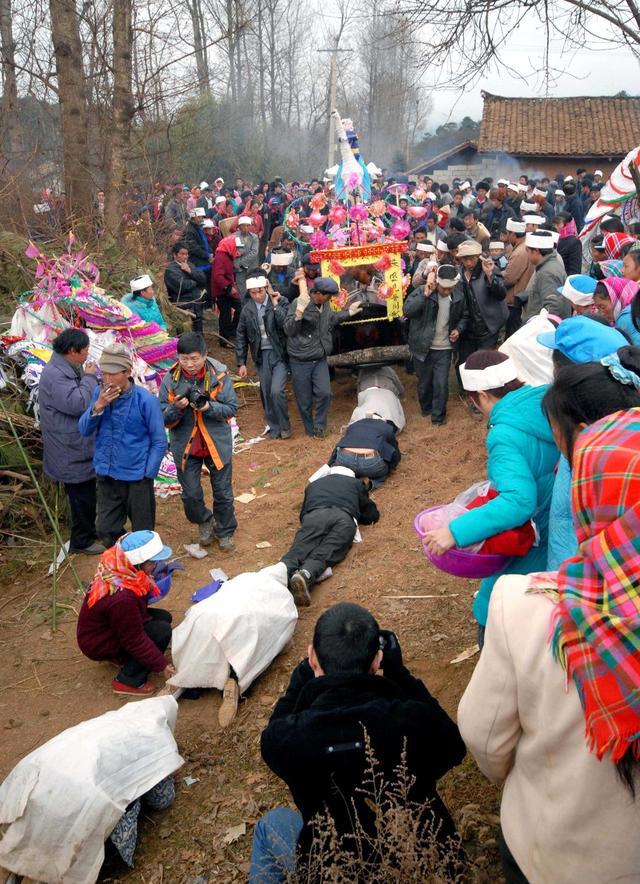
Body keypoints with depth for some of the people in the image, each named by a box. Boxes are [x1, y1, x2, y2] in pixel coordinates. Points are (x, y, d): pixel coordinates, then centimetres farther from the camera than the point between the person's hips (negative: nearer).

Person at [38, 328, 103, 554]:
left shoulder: (70, 369, 10)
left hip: (81, 445, 10)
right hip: (71, 451, -10)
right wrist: (89, 377, -20)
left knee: (87, 493, 22)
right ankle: (82, 541, 15)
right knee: (82, 495, 1)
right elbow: (77, 403, -30)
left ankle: (88, 530, 38)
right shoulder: (54, 375, -23)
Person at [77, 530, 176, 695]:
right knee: (162, 631, -20)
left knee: (164, 617, 4)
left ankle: (122, 657, 13)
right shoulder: (121, 598, -39)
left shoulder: (116, 569, -15)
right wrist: (163, 665, -20)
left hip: (109, 625, 9)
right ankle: (128, 681, -7)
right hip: (98, 644, -9)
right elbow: (135, 640, -27)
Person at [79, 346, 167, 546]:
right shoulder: (99, 393, -4)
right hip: (106, 477, 4)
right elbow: (84, 430, -2)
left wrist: (147, 475, -11)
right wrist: (98, 407, -18)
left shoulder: (146, 400, -16)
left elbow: (159, 442, -9)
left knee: (143, 533, 11)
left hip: (136, 478, -4)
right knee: (105, 530, 15)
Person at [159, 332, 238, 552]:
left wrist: (208, 407, -27)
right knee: (190, 495, 8)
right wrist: (176, 408, -28)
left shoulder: (219, 376, -12)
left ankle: (224, 532, 33)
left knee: (223, 493, 11)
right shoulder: (170, 380, -9)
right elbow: (163, 418, -6)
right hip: (185, 447, 1)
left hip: (217, 444, -1)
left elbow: (232, 408, -10)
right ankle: (204, 522, 38)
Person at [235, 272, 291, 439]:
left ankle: (284, 426, 8)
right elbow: (241, 337, 8)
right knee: (266, 394, 9)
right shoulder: (247, 309, 1)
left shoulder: (281, 302, -7)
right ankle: (274, 427, 26)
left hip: (279, 353, -3)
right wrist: (241, 363, 7)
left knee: (277, 391, -14)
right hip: (261, 355, 3)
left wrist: (275, 305, -19)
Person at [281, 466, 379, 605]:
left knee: (298, 550, -18)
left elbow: (302, 516, 44)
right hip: (344, 518, -1)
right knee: (324, 554, -20)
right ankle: (305, 575, -51)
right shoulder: (355, 483, 38)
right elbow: (373, 515, 39)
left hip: (313, 516, 1)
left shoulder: (313, 484, 41)